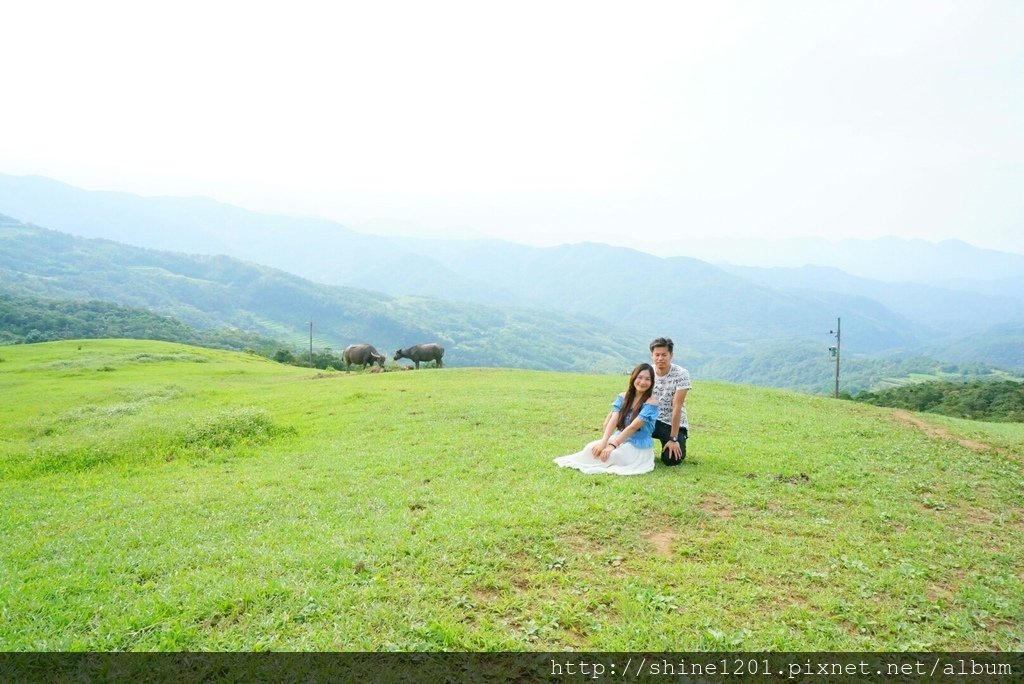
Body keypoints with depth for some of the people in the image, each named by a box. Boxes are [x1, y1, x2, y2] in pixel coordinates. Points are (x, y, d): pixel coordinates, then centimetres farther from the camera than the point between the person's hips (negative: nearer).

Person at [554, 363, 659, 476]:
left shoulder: (651, 403, -14)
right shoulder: (623, 397, 3)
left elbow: (633, 427, -22)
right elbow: (613, 420, -10)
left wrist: (612, 445, -28)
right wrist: (603, 441, -26)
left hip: (638, 448, -5)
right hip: (620, 438, 5)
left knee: (609, 455, -31)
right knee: (591, 448, -22)